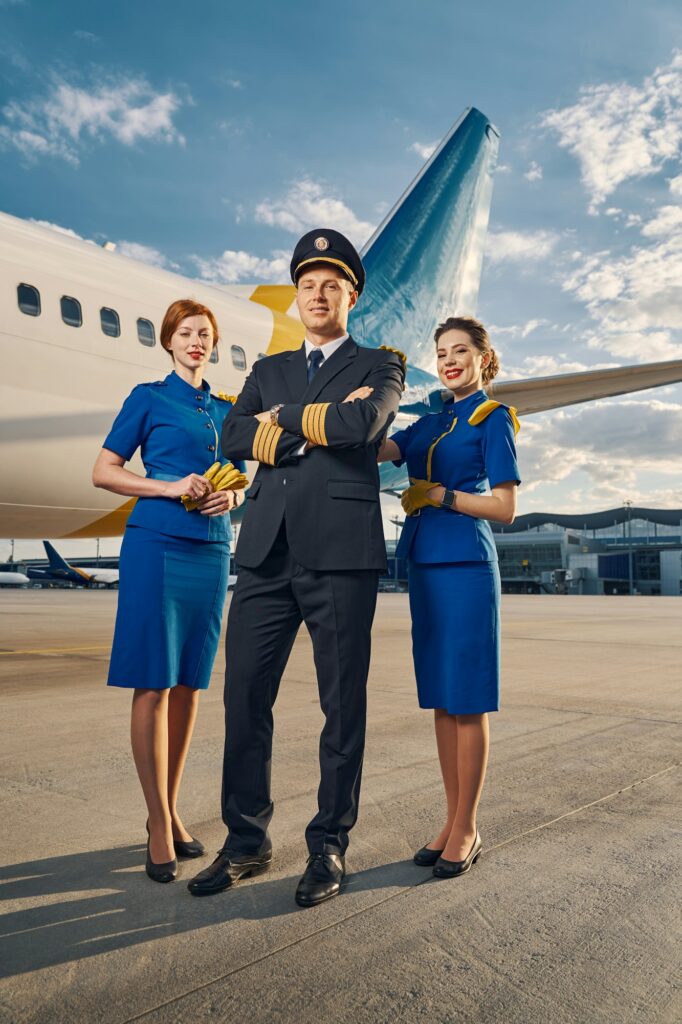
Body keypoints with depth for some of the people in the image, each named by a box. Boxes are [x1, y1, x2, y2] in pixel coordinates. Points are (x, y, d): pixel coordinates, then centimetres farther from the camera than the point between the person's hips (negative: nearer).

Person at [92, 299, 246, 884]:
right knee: (152, 683, -4)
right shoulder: (149, 398, 5)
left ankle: (171, 811, 21)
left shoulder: (226, 409, 17)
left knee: (190, 682, 8)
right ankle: (159, 828, 6)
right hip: (157, 544, -5)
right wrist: (170, 488, -12)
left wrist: (232, 495, -2)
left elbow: (240, 480, 21)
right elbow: (104, 472, 1)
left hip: (212, 550, 5)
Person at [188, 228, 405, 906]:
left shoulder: (379, 367, 12)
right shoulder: (268, 370, 23)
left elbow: (363, 424, -11)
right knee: (244, 696, 4)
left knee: (343, 703, 4)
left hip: (342, 551, -3)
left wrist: (285, 417, 0)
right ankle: (246, 842, 21)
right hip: (268, 551, 4)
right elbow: (234, 436, 4)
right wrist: (323, 424, -5)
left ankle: (329, 846, 20)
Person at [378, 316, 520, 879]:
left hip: (465, 565, -7)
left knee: (467, 701, -1)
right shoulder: (431, 420, 19)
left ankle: (467, 830, 11)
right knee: (441, 699, 10)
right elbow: (379, 448, 3)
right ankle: (452, 821, 21)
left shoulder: (493, 418, 0)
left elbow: (505, 508, -6)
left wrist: (439, 495, -10)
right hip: (425, 563, 7)